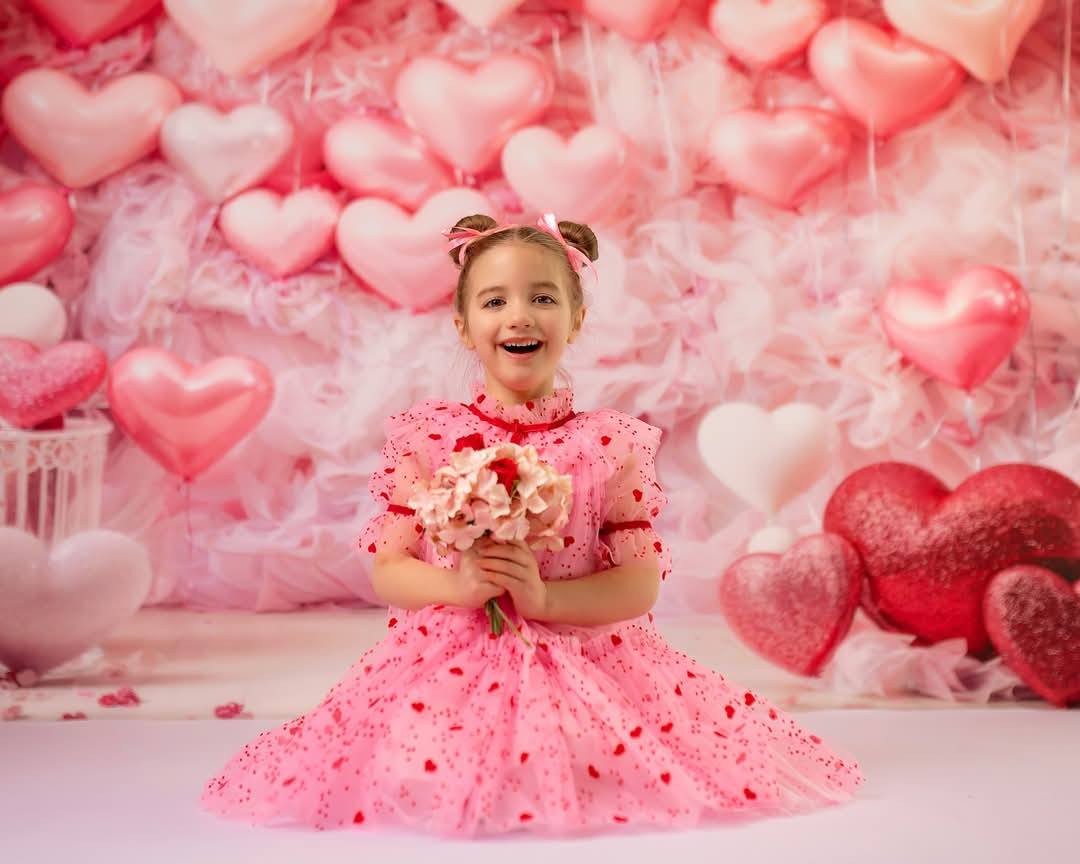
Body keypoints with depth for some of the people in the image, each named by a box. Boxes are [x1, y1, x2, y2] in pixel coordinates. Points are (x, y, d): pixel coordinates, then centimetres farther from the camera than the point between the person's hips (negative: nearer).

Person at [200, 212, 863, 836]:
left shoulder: (610, 443, 1)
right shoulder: (428, 437, 2)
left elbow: (642, 583, -1)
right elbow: (386, 570, 4)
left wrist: (544, 596, -16)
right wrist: (458, 586, -16)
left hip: (584, 668, 0)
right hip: (452, 663, 0)